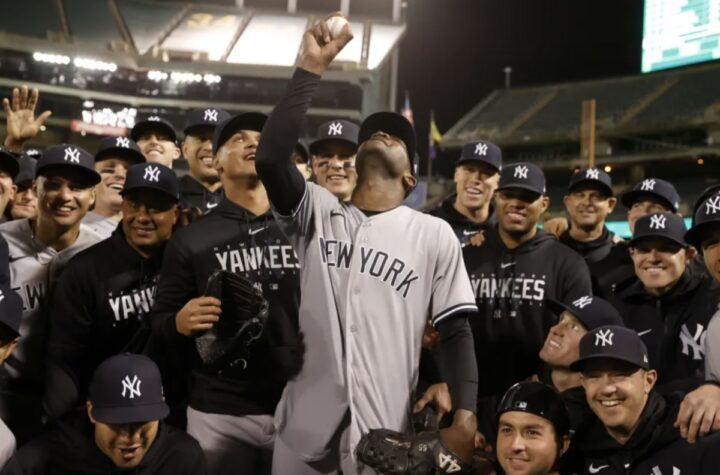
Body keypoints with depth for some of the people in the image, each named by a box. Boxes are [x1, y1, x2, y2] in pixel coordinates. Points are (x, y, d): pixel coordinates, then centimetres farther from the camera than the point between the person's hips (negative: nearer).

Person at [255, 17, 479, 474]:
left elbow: (456, 330, 3)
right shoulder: (318, 213, 8)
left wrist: (464, 418, -10)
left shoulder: (435, 235, 5)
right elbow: (271, 157, -10)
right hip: (305, 427, 1)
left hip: (386, 433, -1)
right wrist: (312, 67, -8)